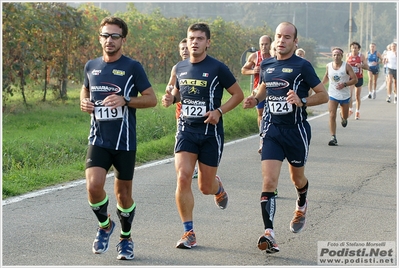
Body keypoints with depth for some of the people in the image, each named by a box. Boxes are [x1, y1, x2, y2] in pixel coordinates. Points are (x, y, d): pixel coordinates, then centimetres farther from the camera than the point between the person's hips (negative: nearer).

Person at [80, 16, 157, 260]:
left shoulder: (133, 67, -5)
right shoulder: (91, 66, 7)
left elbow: (152, 99, -4)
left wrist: (125, 100, -19)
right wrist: (85, 102, 3)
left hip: (125, 142, -2)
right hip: (99, 140, 2)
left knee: (123, 194, 6)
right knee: (94, 186, -17)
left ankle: (126, 238, 29)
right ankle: (105, 225, 12)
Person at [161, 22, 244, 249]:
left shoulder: (217, 68, -7)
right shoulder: (180, 68, 6)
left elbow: (238, 94, -1)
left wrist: (219, 111, -14)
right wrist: (170, 98, 1)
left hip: (211, 132, -3)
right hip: (186, 130, 3)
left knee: (205, 187, 4)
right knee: (183, 178, -15)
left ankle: (218, 187, 45)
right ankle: (189, 233, -6)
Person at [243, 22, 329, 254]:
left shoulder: (302, 66, -9)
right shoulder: (266, 65, 6)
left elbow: (324, 95, -6)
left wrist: (302, 101, -22)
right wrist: (256, 99, 5)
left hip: (296, 130, -2)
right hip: (272, 130, 3)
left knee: (297, 177, 18)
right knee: (269, 181, -12)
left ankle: (302, 204, 53)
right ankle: (269, 233, -18)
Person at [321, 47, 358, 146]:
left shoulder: (347, 66, -10)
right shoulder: (328, 66, -1)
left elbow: (355, 79, -11)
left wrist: (345, 84, -25)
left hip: (345, 95, 0)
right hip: (333, 95, 0)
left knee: (345, 116, 16)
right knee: (332, 116, -14)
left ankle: (343, 118, 55)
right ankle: (333, 138, -15)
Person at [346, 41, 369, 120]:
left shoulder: (361, 56, -3)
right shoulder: (348, 56, 2)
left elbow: (367, 67, -5)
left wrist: (361, 65, -24)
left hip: (359, 78, 0)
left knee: (357, 96, 9)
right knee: (349, 94, -20)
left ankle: (358, 112, 23)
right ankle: (350, 110, -10)